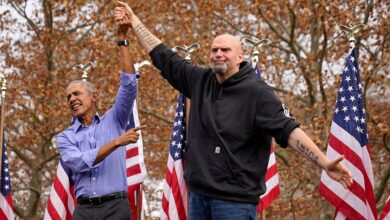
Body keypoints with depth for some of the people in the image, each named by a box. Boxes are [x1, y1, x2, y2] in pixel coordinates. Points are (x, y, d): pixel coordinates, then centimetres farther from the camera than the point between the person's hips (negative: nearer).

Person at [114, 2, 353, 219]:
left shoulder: (257, 92, -9)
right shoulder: (199, 81, 9)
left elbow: (289, 130, -17)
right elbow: (164, 56, 19)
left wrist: (325, 163, -27)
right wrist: (133, 20, 23)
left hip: (235, 200, -6)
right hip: (198, 195, 6)